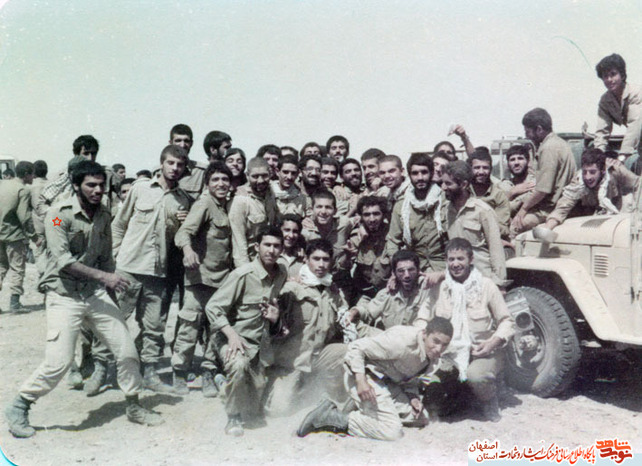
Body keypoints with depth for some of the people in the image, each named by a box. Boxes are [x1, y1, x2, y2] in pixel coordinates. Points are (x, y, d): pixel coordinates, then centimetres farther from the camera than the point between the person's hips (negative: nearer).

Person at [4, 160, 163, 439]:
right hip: (64, 295, -5)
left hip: (95, 294, 6)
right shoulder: (60, 214, -11)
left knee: (127, 351, 2)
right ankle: (18, 408, 14)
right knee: (58, 362, -12)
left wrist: (112, 284, 9)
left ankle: (134, 407, 22)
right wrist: (103, 276, -25)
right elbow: (62, 260, -21)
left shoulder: (104, 216, 8)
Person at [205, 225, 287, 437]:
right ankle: (233, 417, -15)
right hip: (235, 337, -5)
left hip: (261, 342, 6)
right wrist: (232, 334, -28)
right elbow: (213, 307, -18)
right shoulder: (243, 274, -18)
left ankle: (227, 386, 42)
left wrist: (275, 318, -4)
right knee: (239, 364, -40)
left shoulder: (282, 275, 1)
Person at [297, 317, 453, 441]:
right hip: (367, 377, -9)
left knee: (421, 418, 9)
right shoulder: (402, 340, -29)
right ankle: (329, 416, -13)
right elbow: (356, 348, -26)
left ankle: (364, 412, 9)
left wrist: (413, 397, -4)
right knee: (392, 432, -19)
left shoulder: (433, 357, -1)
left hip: (388, 383, 9)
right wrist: (361, 380, -35)